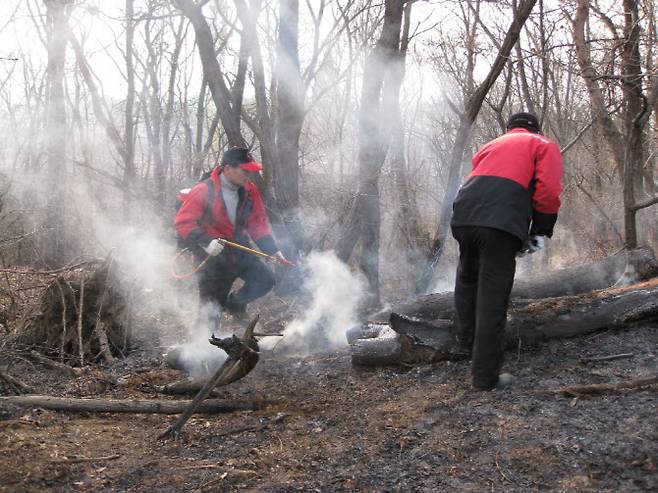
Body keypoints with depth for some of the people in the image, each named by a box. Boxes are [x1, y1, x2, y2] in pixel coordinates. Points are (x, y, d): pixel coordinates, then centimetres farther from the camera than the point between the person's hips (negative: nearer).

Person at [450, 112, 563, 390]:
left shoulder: (490, 145, 35)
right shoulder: (543, 145, 19)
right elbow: (548, 191, 2)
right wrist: (540, 233, 10)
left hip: (463, 215, 5)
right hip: (502, 223, -5)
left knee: (467, 280, 28)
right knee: (492, 299, -1)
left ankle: (467, 339, 36)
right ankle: (486, 376, 3)